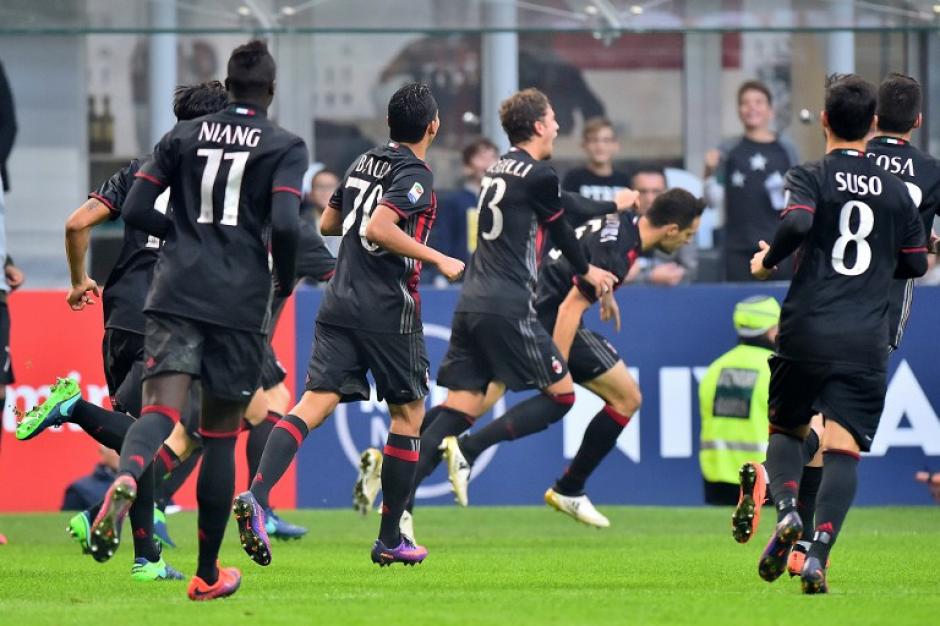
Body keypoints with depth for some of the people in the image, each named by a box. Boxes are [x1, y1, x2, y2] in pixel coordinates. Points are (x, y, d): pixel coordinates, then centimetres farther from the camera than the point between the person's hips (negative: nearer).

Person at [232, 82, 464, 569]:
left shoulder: (363, 163, 14)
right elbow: (379, 227, -23)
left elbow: (328, 223, 23)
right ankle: (390, 539, 14)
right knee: (408, 414, 11)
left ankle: (255, 496, -30)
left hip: (339, 306, 6)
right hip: (390, 313, -6)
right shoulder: (416, 176, -9)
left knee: (314, 404, -6)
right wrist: (437, 259, -17)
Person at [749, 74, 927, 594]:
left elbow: (797, 222, -21)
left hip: (806, 331, -1)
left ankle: (786, 510, -9)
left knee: (785, 429, 19)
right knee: (843, 448, -4)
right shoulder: (895, 189, 10)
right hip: (866, 340, 1)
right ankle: (819, 550, -22)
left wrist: (767, 261, -2)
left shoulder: (810, 177, 0)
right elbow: (915, 263, 16)